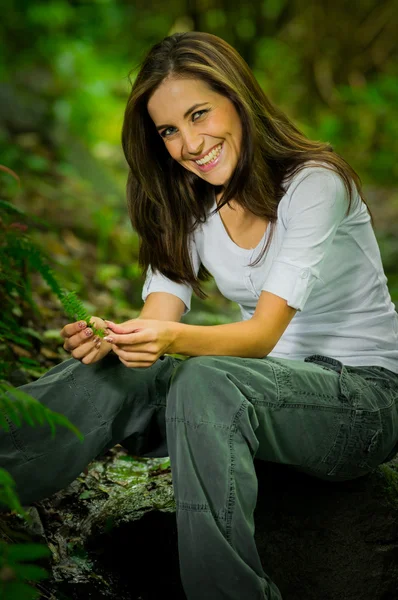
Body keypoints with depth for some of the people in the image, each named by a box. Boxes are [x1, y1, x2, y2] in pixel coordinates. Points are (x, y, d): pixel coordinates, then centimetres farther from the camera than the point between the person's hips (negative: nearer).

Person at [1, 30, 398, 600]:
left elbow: (264, 332, -24)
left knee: (207, 382, -36)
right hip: (274, 383, 6)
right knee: (105, 375, -19)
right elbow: (158, 324, -6)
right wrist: (110, 339, -28)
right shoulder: (190, 206, 5)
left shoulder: (313, 183, -16)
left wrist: (173, 339, -42)